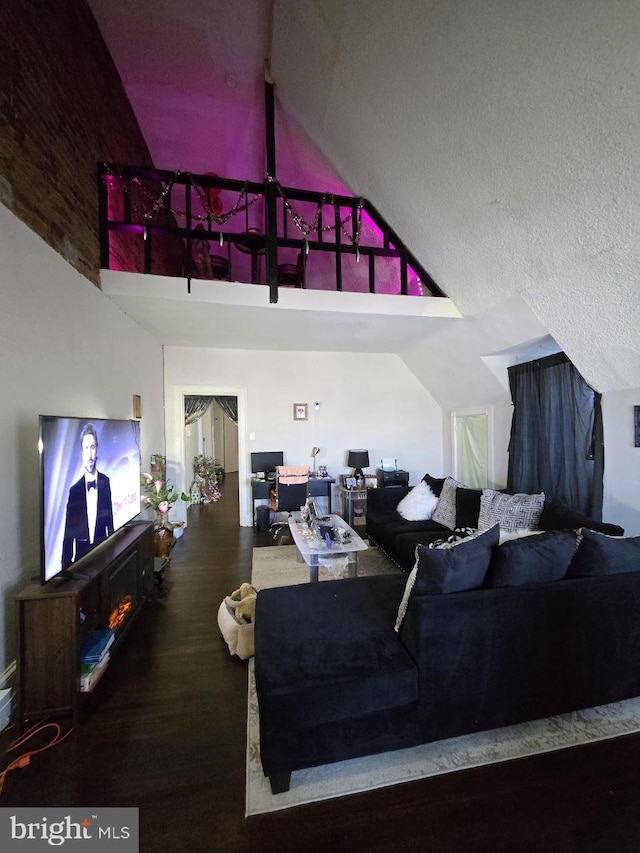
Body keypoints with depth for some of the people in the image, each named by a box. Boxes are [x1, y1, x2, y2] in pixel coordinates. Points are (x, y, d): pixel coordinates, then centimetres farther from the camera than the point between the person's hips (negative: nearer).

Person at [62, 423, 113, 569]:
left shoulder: (106, 482, -4)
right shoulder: (74, 489, -8)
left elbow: (110, 520, 4)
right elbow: (68, 534, -4)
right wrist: (66, 566, -6)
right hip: (81, 553, -1)